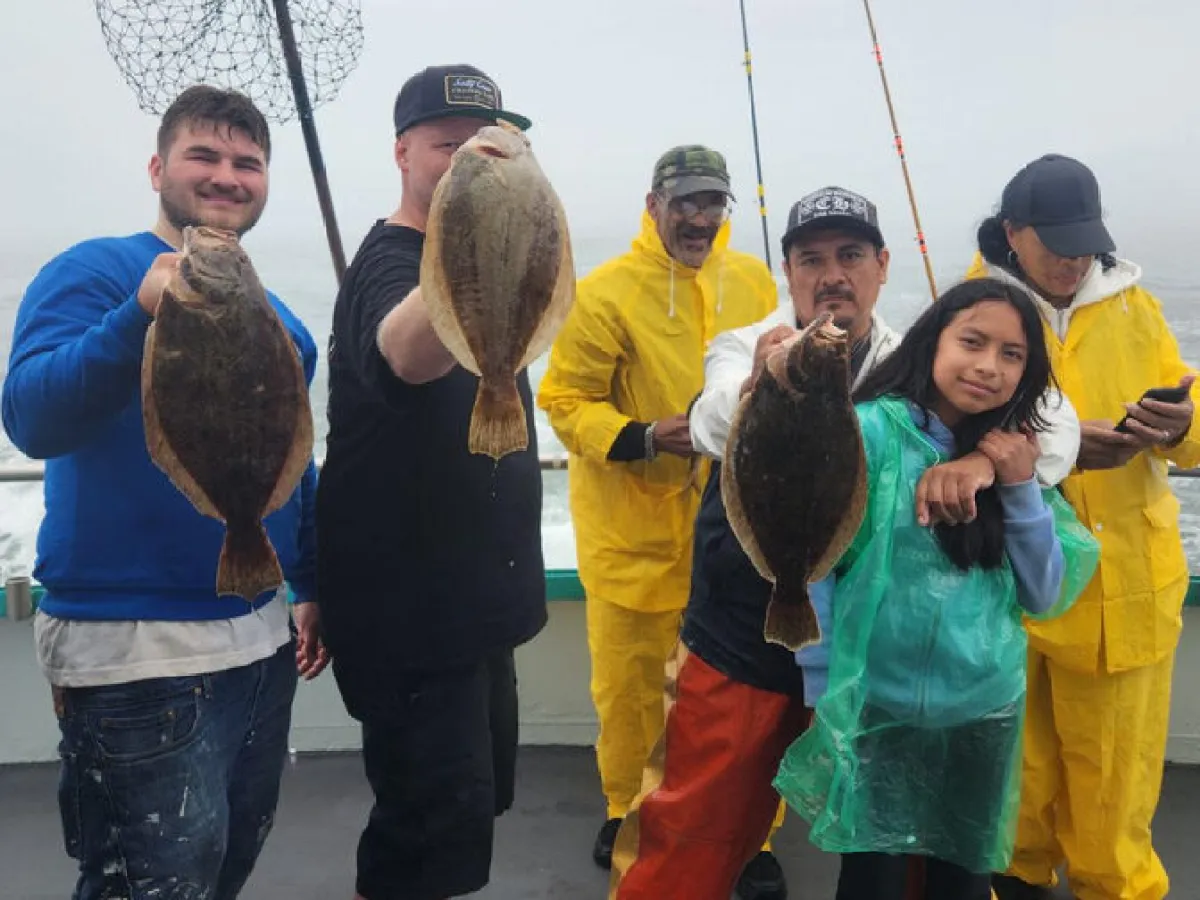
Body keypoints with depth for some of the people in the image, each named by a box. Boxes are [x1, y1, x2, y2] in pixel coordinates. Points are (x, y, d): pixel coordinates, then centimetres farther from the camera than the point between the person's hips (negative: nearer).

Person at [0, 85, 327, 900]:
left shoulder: (279, 319, 12)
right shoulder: (95, 272, -7)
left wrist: (312, 586, 18)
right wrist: (143, 315, -36)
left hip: (263, 638, 7)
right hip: (134, 648, -7)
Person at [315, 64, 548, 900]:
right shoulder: (389, 264, -18)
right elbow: (408, 354, -46)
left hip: (469, 596, 10)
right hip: (411, 608, -10)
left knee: (477, 796, 22)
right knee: (437, 826, -4)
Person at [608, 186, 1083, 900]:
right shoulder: (745, 349, -6)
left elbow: (1055, 419, -12)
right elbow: (714, 427, -28)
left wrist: (981, 460, -34)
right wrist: (756, 387, -51)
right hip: (737, 649, -1)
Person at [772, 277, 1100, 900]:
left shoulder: (1015, 455, 2)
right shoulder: (871, 430, -13)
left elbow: (1045, 598, 0)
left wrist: (1021, 486, -10)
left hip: (987, 714, 5)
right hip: (880, 710, -4)